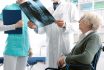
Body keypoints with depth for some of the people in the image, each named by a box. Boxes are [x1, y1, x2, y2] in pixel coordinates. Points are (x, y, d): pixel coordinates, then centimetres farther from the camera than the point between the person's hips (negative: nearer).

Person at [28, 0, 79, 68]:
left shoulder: (70, 6, 6)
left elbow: (76, 25, -4)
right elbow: (43, 28, 12)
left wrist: (65, 25, -24)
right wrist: (35, 26, -9)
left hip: (65, 44, -4)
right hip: (51, 45, 4)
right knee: (52, 66, 3)